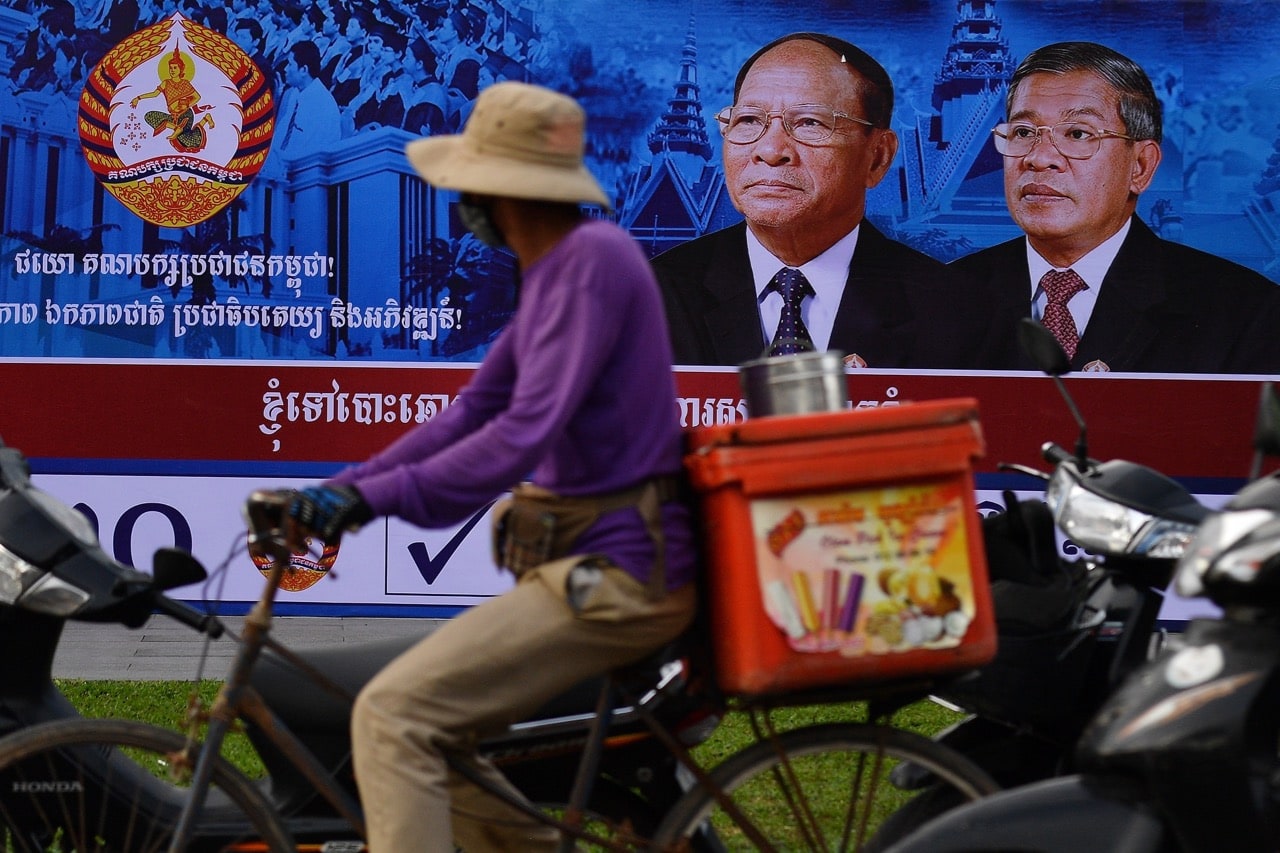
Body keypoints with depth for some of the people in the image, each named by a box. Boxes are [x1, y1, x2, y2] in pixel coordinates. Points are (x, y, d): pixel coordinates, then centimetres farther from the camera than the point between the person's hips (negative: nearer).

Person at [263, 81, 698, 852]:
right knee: (435, 731, 14)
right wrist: (345, 489, 9)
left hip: (616, 576, -10)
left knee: (392, 715, -16)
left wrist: (376, 497, -25)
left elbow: (525, 433, -24)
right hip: (593, 565, 10)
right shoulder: (551, 270, 16)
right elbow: (474, 414, 17)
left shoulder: (593, 257, -16)